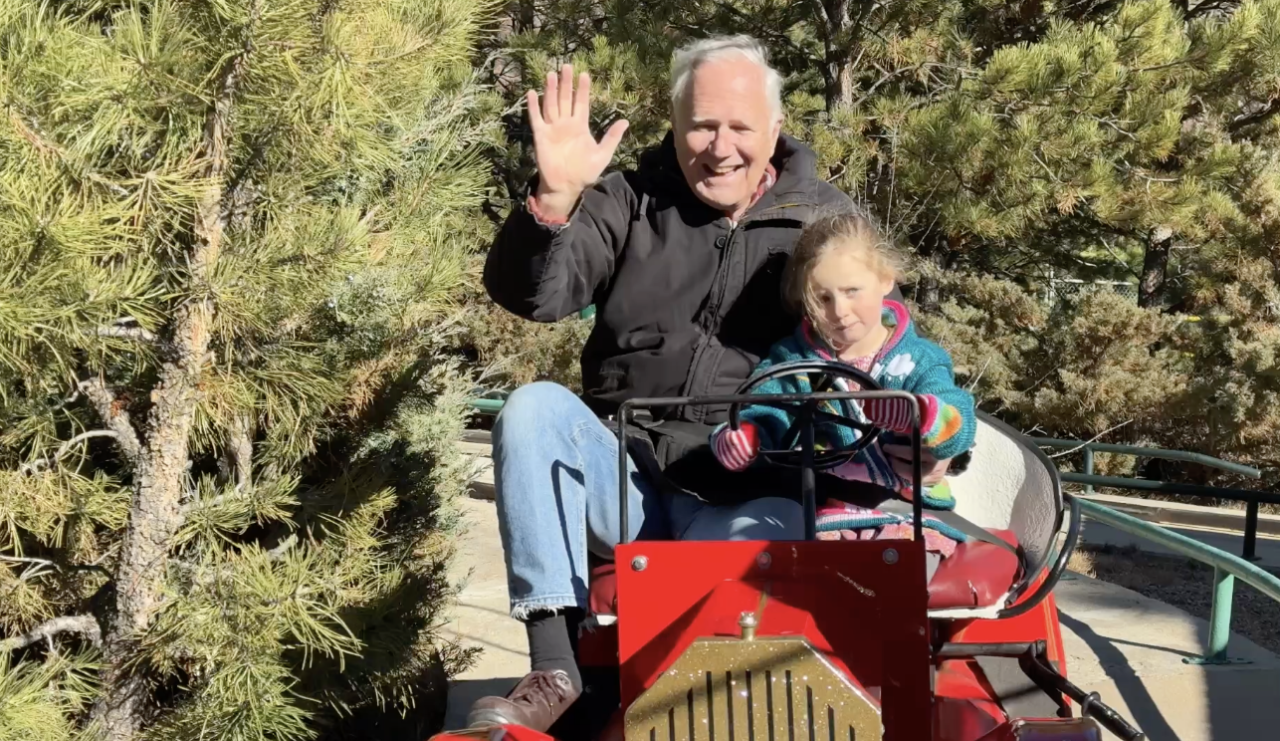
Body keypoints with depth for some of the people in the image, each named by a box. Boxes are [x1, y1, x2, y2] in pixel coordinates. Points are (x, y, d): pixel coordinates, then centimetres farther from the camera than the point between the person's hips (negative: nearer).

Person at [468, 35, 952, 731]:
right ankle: (552, 668, -28)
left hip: (745, 499, -1)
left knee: (775, 539, -36)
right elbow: (530, 295, -9)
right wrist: (555, 195, -28)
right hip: (624, 481, 2)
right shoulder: (630, 201, 5)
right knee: (533, 407, -27)